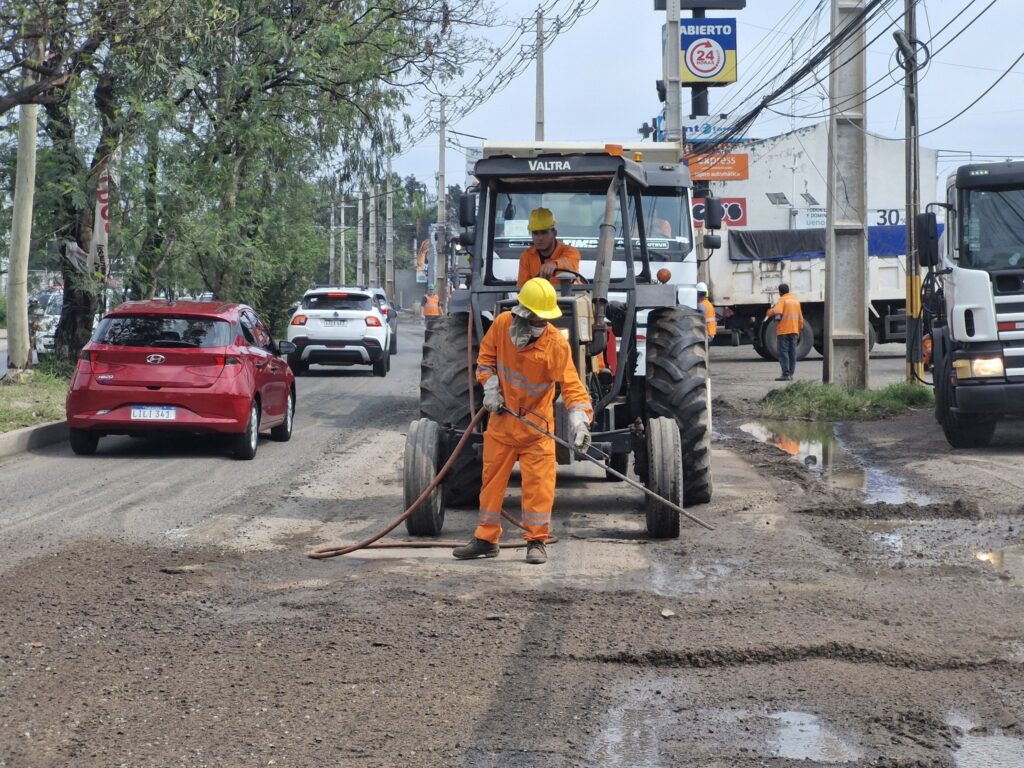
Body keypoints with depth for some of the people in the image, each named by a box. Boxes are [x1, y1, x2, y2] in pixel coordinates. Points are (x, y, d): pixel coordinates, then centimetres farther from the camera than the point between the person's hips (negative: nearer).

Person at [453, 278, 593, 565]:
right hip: (502, 416, 3)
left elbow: (571, 384, -27)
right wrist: (490, 386, -5)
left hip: (536, 422, -3)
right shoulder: (501, 324, -12)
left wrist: (579, 420, -41)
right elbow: (486, 354, 7)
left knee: (538, 482, -7)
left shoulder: (556, 344, -22)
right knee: (492, 478, 10)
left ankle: (536, 541, 4)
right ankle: (486, 539, 21)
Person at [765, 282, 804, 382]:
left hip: (783, 330, -7)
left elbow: (777, 312, -22)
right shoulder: (795, 300, 15)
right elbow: (800, 317, 18)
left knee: (783, 352, -6)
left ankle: (786, 374, -13)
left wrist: (769, 312, -3)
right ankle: (791, 374, 7)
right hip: (794, 330, 7)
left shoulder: (782, 300, -6)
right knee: (792, 352, 8)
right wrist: (799, 329, 25)